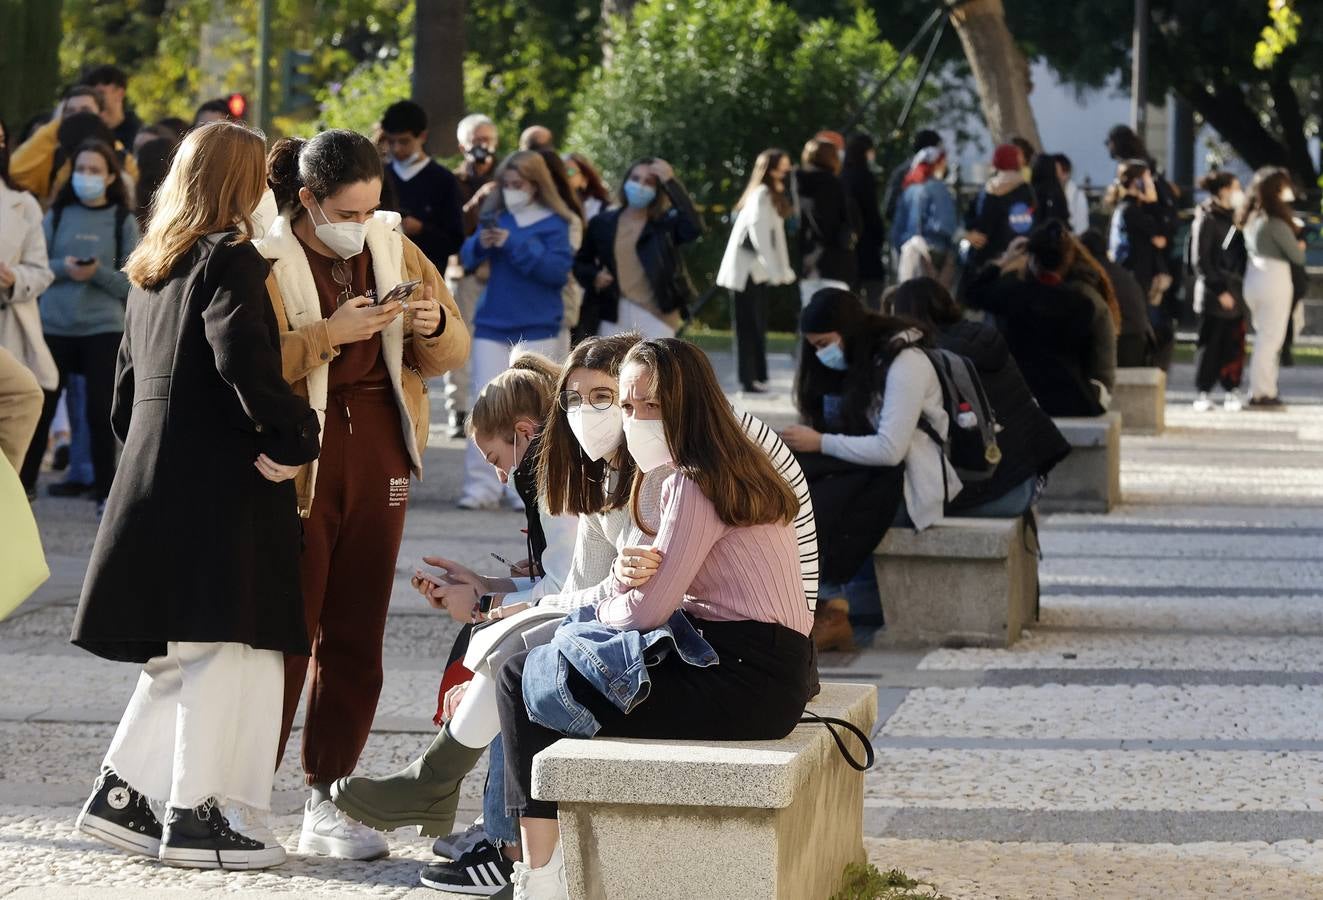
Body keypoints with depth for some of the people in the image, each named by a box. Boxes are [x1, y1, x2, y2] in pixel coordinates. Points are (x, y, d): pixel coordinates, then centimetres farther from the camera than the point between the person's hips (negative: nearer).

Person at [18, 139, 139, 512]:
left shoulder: (123, 221, 3)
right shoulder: (57, 215, 7)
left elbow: (131, 284, -1)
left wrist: (98, 272, -17)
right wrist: (63, 268, -14)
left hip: (104, 328, -1)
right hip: (54, 325, 1)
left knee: (101, 411, -2)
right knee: (41, 407, 3)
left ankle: (105, 492, 9)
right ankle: (22, 484, 14)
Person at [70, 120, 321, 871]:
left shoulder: (151, 269, 18)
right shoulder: (229, 257, -9)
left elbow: (128, 384, 22)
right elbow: (242, 358, -23)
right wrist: (296, 436, -15)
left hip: (154, 479, 9)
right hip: (221, 481, -9)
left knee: (177, 654, 16)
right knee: (225, 648, -4)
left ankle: (119, 795, 15)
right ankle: (193, 818, -3)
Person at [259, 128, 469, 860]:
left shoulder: (392, 247, 8)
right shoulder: (266, 258, -7)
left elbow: (449, 355, 11)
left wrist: (436, 325, -10)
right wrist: (329, 334, -23)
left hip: (378, 455, 5)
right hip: (297, 459, -5)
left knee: (356, 634, 6)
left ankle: (327, 802, 13)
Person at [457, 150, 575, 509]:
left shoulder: (554, 223, -3)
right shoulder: (495, 217, 9)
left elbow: (559, 268, -13)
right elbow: (468, 258, 8)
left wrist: (516, 245, -20)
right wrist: (480, 244, -14)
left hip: (538, 328, -3)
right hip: (492, 325, 3)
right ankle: (481, 486, -4)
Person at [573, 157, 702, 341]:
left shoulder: (666, 222, -1)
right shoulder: (603, 223, 8)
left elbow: (694, 227, -23)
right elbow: (580, 262, 19)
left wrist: (671, 182, -20)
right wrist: (594, 276, -4)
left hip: (656, 316, -3)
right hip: (614, 315, 3)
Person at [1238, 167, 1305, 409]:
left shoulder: (1251, 218, 8)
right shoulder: (1275, 223, -17)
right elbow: (1298, 257, -12)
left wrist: (1293, 241, 4)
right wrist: (1299, 246, 10)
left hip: (1253, 278, 8)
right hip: (1274, 281, -8)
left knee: (1263, 337, 16)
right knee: (1270, 339, -3)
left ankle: (1262, 389, 17)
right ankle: (1261, 393, -2)